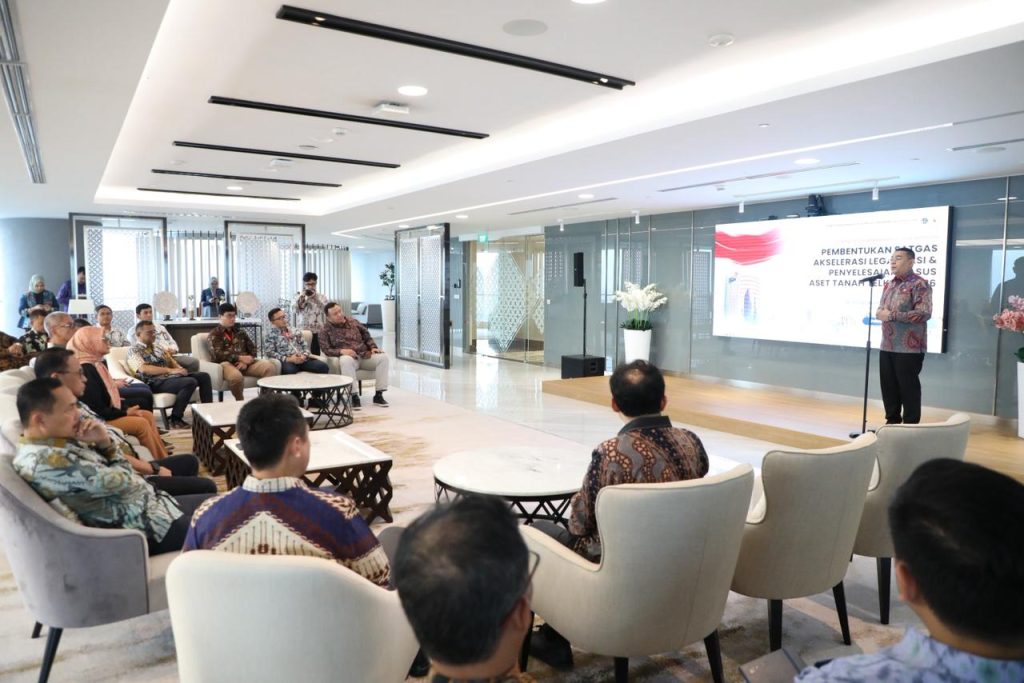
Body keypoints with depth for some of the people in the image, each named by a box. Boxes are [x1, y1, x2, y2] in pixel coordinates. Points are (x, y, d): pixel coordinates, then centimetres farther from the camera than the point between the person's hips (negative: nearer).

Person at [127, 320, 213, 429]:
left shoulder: (158, 348, 24)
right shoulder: (134, 350, -1)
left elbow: (173, 363, 22)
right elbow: (144, 369, -18)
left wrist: (179, 369, -4)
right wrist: (170, 370, -24)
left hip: (170, 376, 8)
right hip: (155, 382, -8)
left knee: (204, 376, -9)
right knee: (190, 382, -30)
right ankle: (175, 419, -23)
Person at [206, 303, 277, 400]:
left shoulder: (240, 331, 24)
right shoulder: (215, 334, 8)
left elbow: (252, 348, 14)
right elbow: (218, 355, -8)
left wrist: (246, 361, -8)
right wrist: (240, 358, -15)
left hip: (245, 363, 4)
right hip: (227, 363, -4)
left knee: (271, 367, -23)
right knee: (236, 376, -40)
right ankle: (240, 401, -14)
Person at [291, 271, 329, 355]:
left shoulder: (322, 297, 9)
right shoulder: (299, 297, 11)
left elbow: (327, 311, -7)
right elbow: (293, 310, -4)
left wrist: (316, 299, -13)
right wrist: (301, 299, -14)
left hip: (317, 332, 0)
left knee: (316, 355, -1)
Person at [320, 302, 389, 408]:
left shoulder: (353, 322, 16)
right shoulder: (327, 330, 5)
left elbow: (366, 336, 19)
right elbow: (326, 350, -3)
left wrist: (373, 347, 0)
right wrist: (341, 351, -21)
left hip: (365, 355, 4)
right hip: (348, 357, -4)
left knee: (383, 357, -23)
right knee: (345, 360, -41)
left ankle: (378, 395, -21)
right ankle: (354, 396, -35)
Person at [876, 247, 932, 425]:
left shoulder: (919, 284, -9)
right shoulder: (888, 284, 16)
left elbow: (924, 314, -19)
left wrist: (892, 315, -19)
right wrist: (880, 313, -2)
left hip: (909, 348, -7)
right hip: (887, 347, 7)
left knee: (908, 389, 1)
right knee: (888, 388, 12)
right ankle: (892, 422, 24)